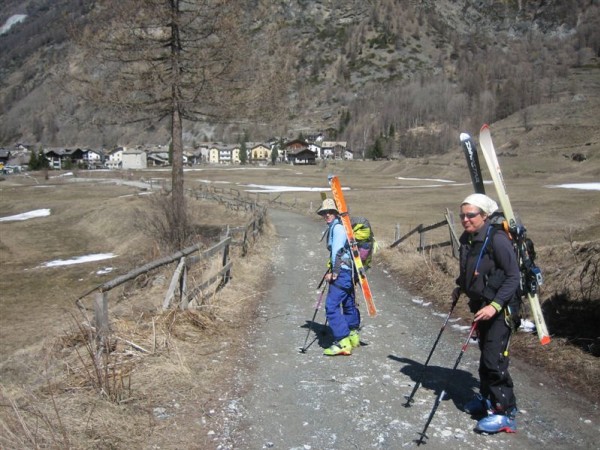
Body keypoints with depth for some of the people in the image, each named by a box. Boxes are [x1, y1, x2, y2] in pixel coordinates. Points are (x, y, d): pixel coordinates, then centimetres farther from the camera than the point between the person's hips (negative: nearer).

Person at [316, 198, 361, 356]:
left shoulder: (338, 227, -11)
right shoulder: (333, 227, 19)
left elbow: (337, 251, -18)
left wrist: (334, 272, -17)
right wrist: (333, 270, 17)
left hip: (342, 272, -11)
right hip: (349, 271, 11)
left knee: (332, 306, -14)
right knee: (348, 303, 22)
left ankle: (342, 342, -16)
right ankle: (353, 336, 37)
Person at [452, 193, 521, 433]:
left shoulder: (497, 240, -20)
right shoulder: (466, 240, 4)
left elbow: (513, 277, -19)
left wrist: (495, 305, -27)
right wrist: (460, 287, 10)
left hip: (500, 309, -8)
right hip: (480, 305, 8)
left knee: (494, 359, -9)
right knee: (485, 354, 18)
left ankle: (505, 413, 2)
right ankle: (487, 397, 33)